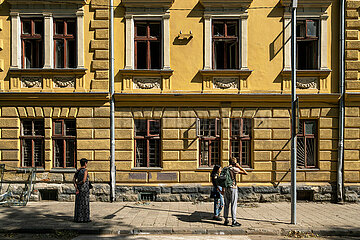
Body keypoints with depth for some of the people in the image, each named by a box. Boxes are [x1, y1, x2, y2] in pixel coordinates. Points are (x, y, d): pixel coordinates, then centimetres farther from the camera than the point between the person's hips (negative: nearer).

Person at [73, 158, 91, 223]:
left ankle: (77, 218, 17)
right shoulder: (85, 170, -13)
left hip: (79, 188, 7)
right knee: (85, 203, 0)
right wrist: (78, 183, -3)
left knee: (79, 203, 12)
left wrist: (76, 188, -5)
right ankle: (85, 219, 6)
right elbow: (84, 181, -22)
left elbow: (74, 180, 2)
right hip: (85, 188, -7)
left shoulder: (77, 170, 8)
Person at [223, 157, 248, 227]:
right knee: (233, 205, -2)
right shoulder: (234, 169, -12)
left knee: (226, 205, 11)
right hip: (233, 188, -7)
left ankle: (226, 220, 16)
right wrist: (239, 166, -6)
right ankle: (234, 221, 0)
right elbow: (246, 173, -13)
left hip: (226, 188, 7)